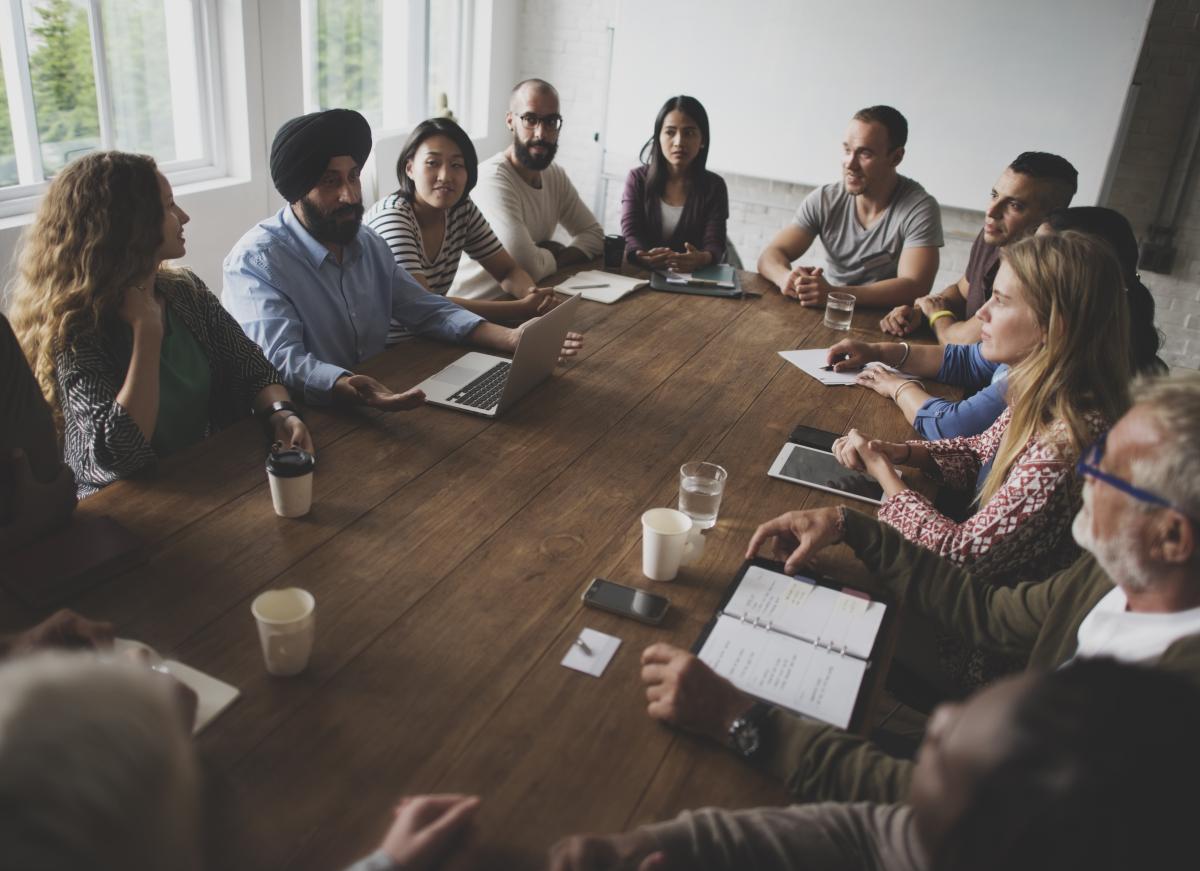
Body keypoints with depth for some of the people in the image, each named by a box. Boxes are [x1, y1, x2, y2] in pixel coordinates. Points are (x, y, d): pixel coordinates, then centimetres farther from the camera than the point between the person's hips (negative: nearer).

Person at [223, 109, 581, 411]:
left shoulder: (368, 244, 8)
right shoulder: (256, 260, -14)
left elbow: (427, 309, 7)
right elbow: (279, 359, -25)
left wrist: (511, 338, -8)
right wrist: (346, 387, -46)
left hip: (380, 405, 6)